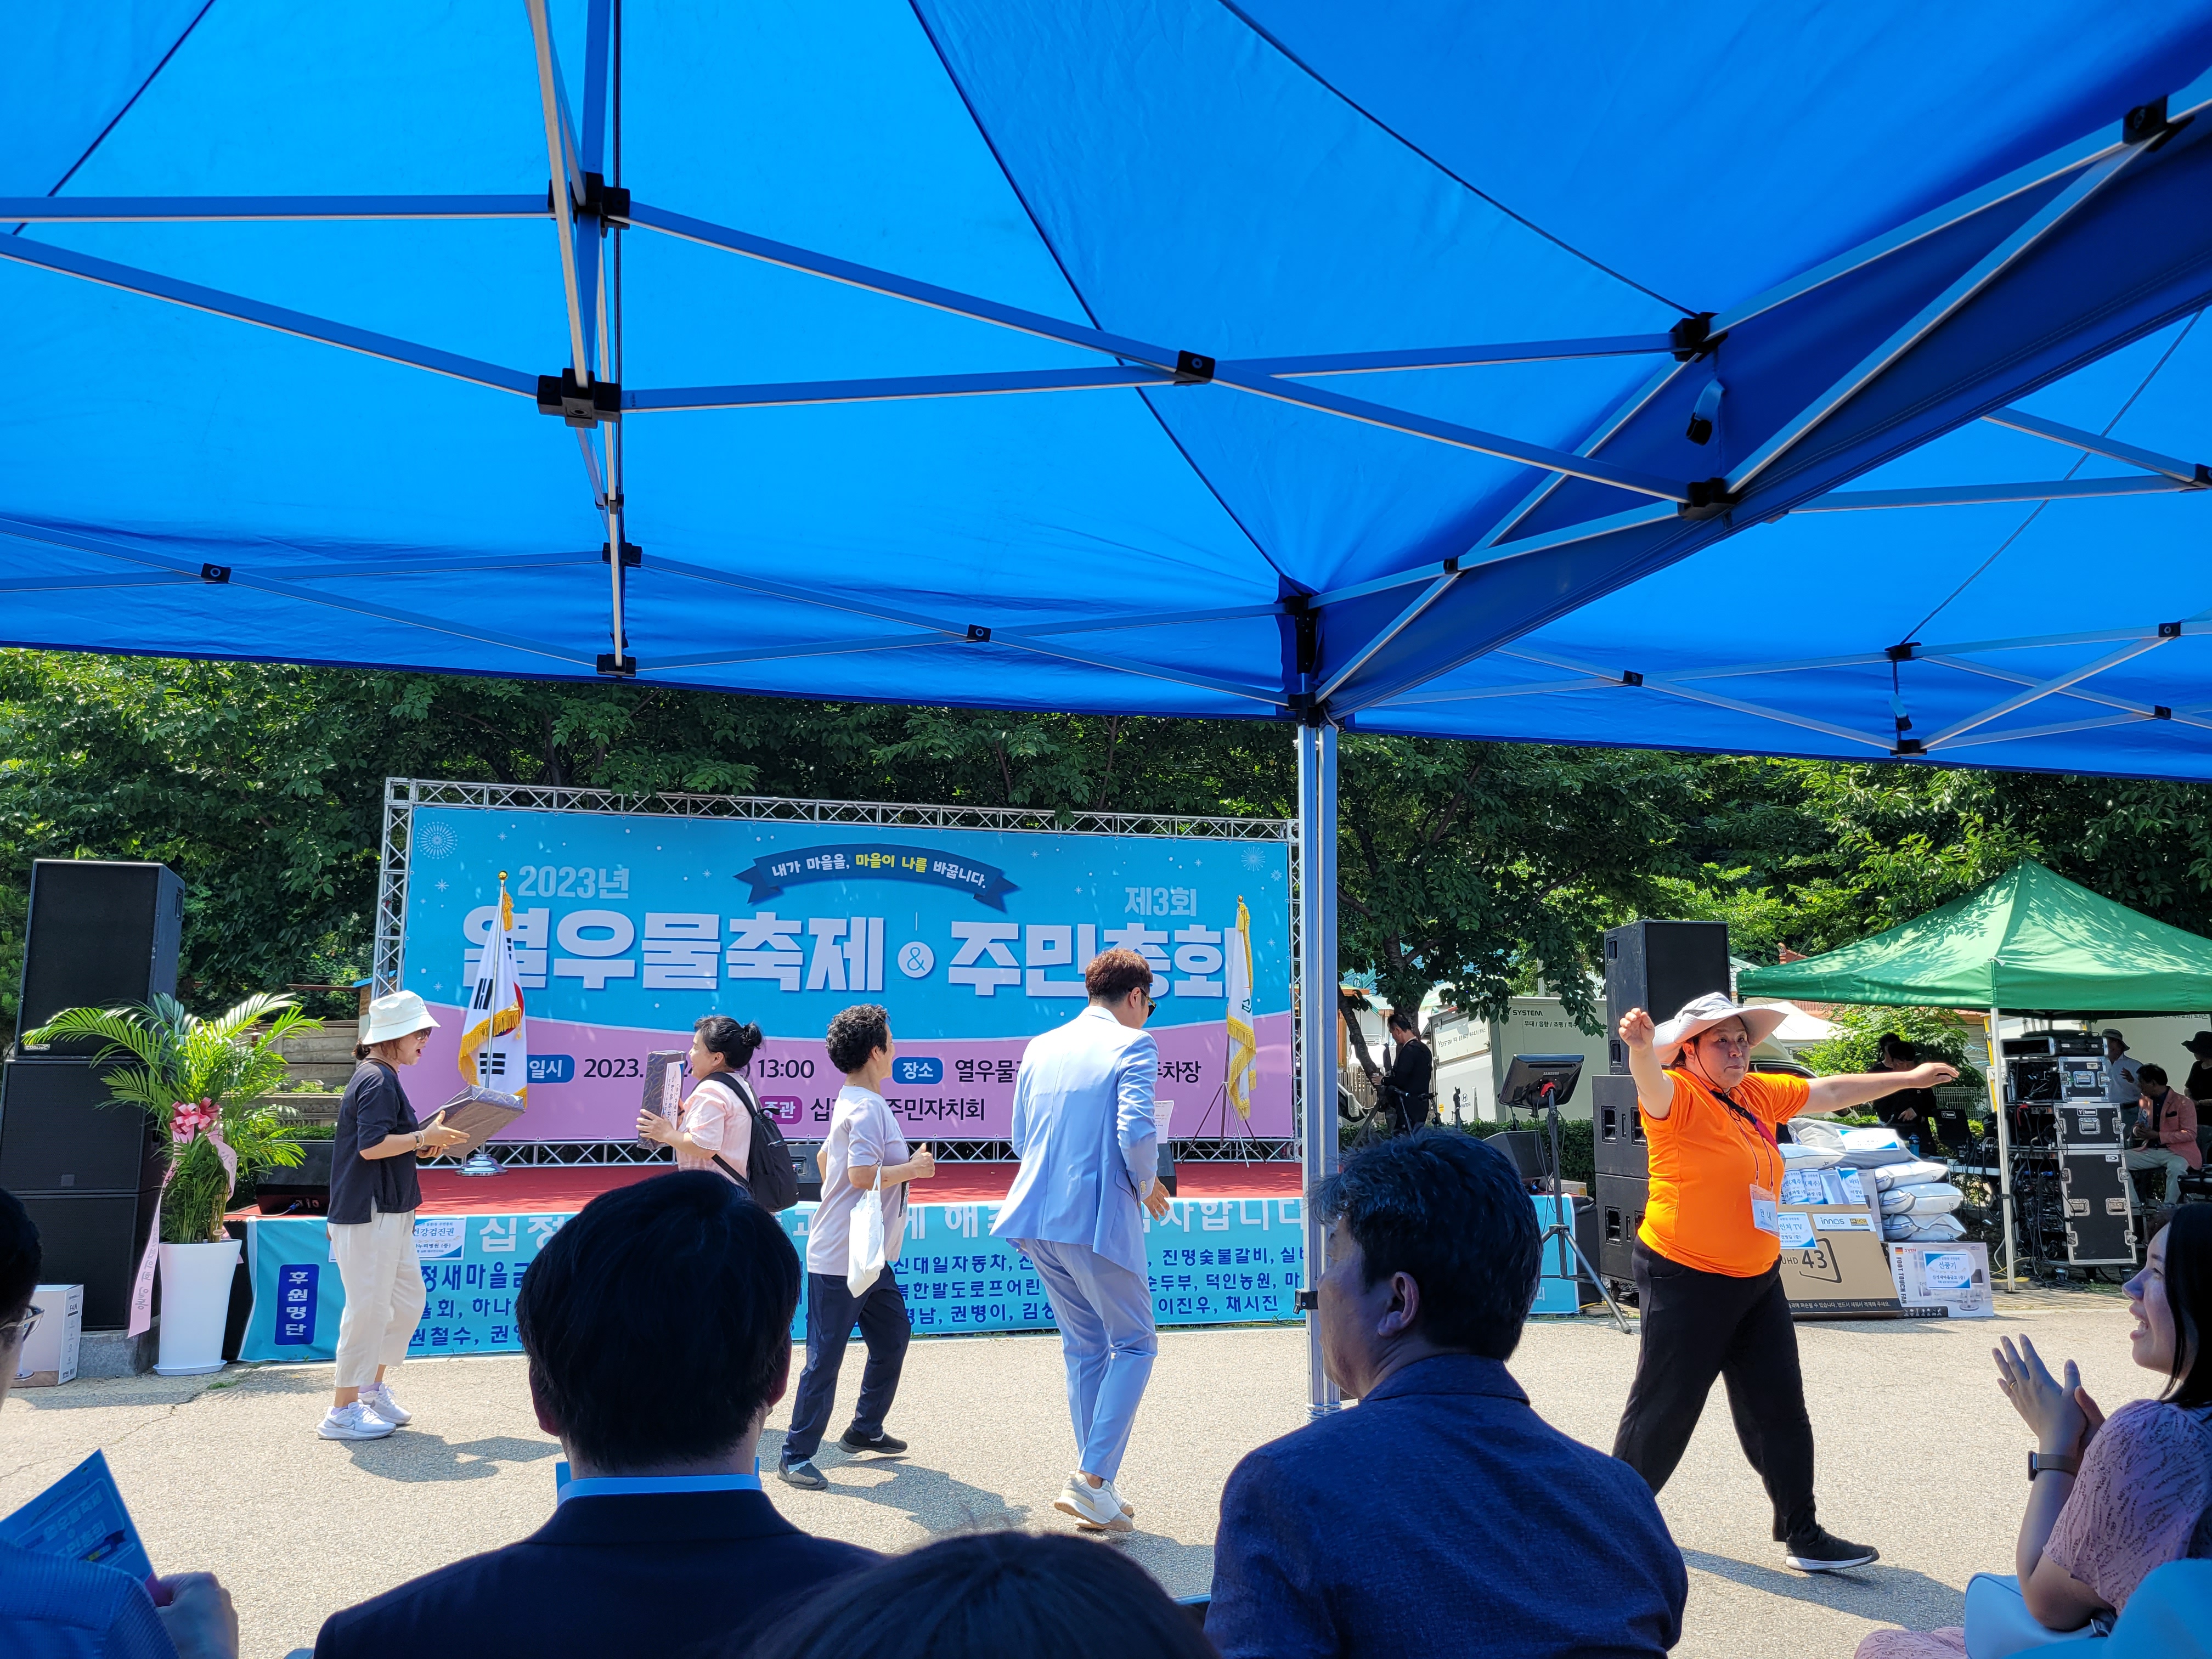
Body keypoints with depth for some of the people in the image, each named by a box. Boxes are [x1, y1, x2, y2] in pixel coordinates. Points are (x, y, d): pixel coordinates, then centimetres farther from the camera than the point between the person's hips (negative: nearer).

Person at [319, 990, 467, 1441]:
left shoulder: (381, 1078, 17)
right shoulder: (377, 1081, -16)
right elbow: (371, 1145, -24)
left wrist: (426, 1136, 10)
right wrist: (425, 1138, -17)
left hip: (390, 1212, 11)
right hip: (369, 1215, -11)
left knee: (408, 1299, 17)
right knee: (369, 1308, -4)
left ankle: (374, 1389, 29)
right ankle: (343, 1411, 5)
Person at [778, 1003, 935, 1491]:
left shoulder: (851, 1103, 12)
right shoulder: (866, 1108, -20)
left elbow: (824, 1158, 24)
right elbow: (863, 1176, -29)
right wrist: (913, 1168, -16)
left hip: (870, 1257, 10)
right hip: (841, 1261, -10)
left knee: (893, 1335, 18)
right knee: (825, 1357, -2)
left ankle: (865, 1430, 32)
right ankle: (795, 1455, 8)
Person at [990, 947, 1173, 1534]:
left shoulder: (1039, 1048, 14)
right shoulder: (1133, 1045, -6)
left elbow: (1020, 1139, 16)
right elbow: (1136, 1133, -17)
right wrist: (1148, 1185, 0)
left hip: (1039, 1217, 7)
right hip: (1100, 1216, -7)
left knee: (1084, 1346, 16)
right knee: (1134, 1342, 7)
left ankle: (1093, 1489, 20)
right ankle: (1091, 1479, -2)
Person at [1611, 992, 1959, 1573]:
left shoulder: (1758, 1093, 7)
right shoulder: (1678, 1096, -16)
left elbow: (1829, 1092, 20)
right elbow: (1651, 1084, -39)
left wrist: (1908, 1078, 28)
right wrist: (1641, 1047, -62)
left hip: (1757, 1282, 7)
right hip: (1685, 1282, -7)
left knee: (1780, 1411, 10)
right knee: (1664, 1410, 3)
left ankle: (1802, 1535, 22)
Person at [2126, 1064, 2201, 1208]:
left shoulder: (2183, 1103, -9)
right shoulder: (2145, 1101, 10)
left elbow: (2190, 1134, -15)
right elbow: (2141, 1126, 22)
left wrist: (2158, 1135, -21)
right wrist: (2137, 1131, -5)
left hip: (2177, 1151, -7)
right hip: (2150, 1151, 7)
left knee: (2175, 1167, -39)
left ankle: (2169, 1207, -28)